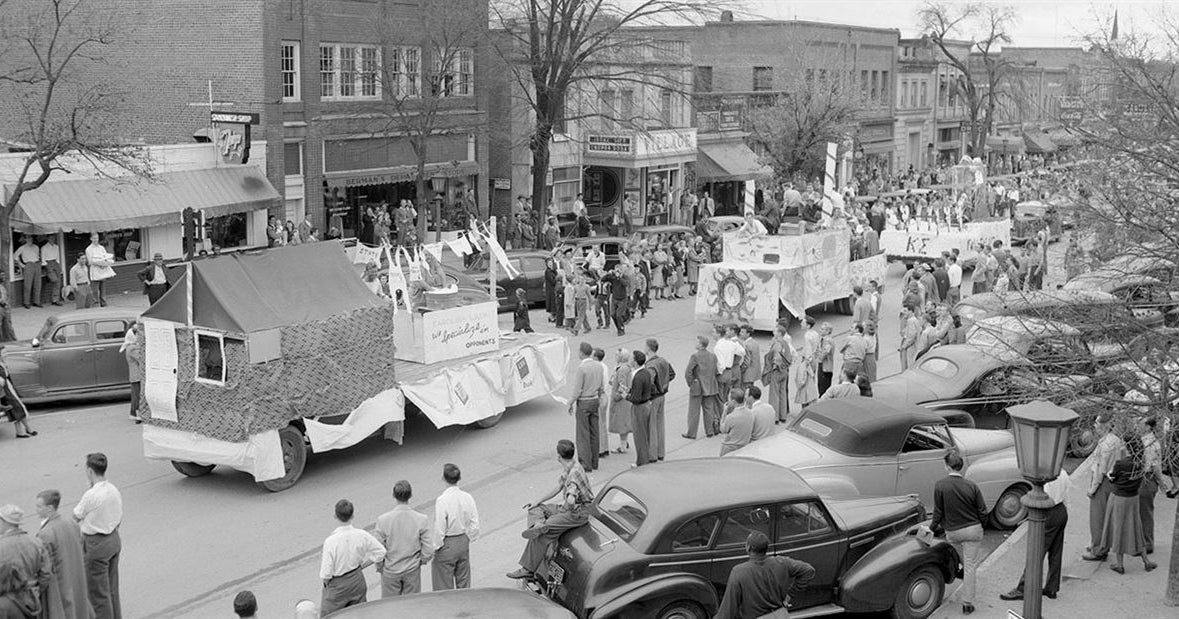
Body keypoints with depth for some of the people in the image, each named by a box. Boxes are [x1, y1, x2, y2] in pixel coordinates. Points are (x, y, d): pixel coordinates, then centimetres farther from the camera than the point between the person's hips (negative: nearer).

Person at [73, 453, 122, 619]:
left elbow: (76, 516, -7)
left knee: (98, 592, 6)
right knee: (112, 588, 21)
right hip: (114, 539, 8)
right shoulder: (114, 490, -1)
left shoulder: (91, 495, -24)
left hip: (96, 545, -8)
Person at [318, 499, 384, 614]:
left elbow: (325, 574, -22)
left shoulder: (331, 541, -26)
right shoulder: (361, 535, -16)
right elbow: (380, 552, -2)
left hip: (337, 586, -4)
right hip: (357, 580, 4)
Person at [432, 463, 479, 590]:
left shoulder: (442, 501, -24)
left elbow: (439, 529, -20)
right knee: (464, 580, 20)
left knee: (444, 585, 10)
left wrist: (436, 547, -8)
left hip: (447, 546, -5)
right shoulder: (468, 498, -8)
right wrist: (469, 538, 14)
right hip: (463, 543, 5)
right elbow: (474, 524, -2)